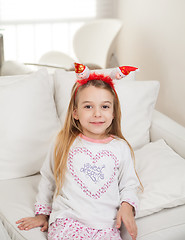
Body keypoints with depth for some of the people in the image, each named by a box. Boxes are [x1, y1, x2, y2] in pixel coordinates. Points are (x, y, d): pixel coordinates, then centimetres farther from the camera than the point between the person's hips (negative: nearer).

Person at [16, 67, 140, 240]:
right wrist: (42, 213, 20)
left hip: (106, 226, 2)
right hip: (68, 221, -2)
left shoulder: (121, 148, 9)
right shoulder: (63, 144, 6)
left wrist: (127, 206, -1)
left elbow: (128, 185, 17)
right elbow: (48, 179, 19)